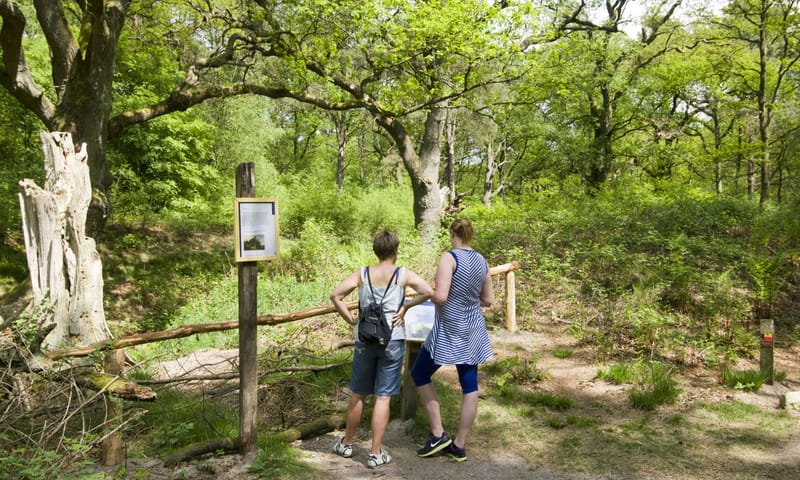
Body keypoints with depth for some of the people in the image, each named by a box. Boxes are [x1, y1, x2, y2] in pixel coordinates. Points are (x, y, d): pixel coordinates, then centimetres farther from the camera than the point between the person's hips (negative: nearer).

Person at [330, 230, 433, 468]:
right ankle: (375, 453, 10)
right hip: (392, 340, -2)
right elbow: (428, 291, -16)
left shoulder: (362, 274, 3)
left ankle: (347, 443, 32)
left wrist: (351, 319, 2)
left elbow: (335, 295, -4)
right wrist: (405, 306, -6)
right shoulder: (403, 274, -3)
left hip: (365, 340, 3)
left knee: (358, 394, 16)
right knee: (383, 397, 4)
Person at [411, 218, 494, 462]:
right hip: (472, 331, 7)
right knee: (470, 386, 10)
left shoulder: (449, 257, -16)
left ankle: (438, 435, 13)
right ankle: (459, 446, 20)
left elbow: (440, 296, -25)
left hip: (449, 330, -7)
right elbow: (488, 300, 11)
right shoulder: (482, 261, 4)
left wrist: (428, 294, -4)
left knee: (420, 374, 12)